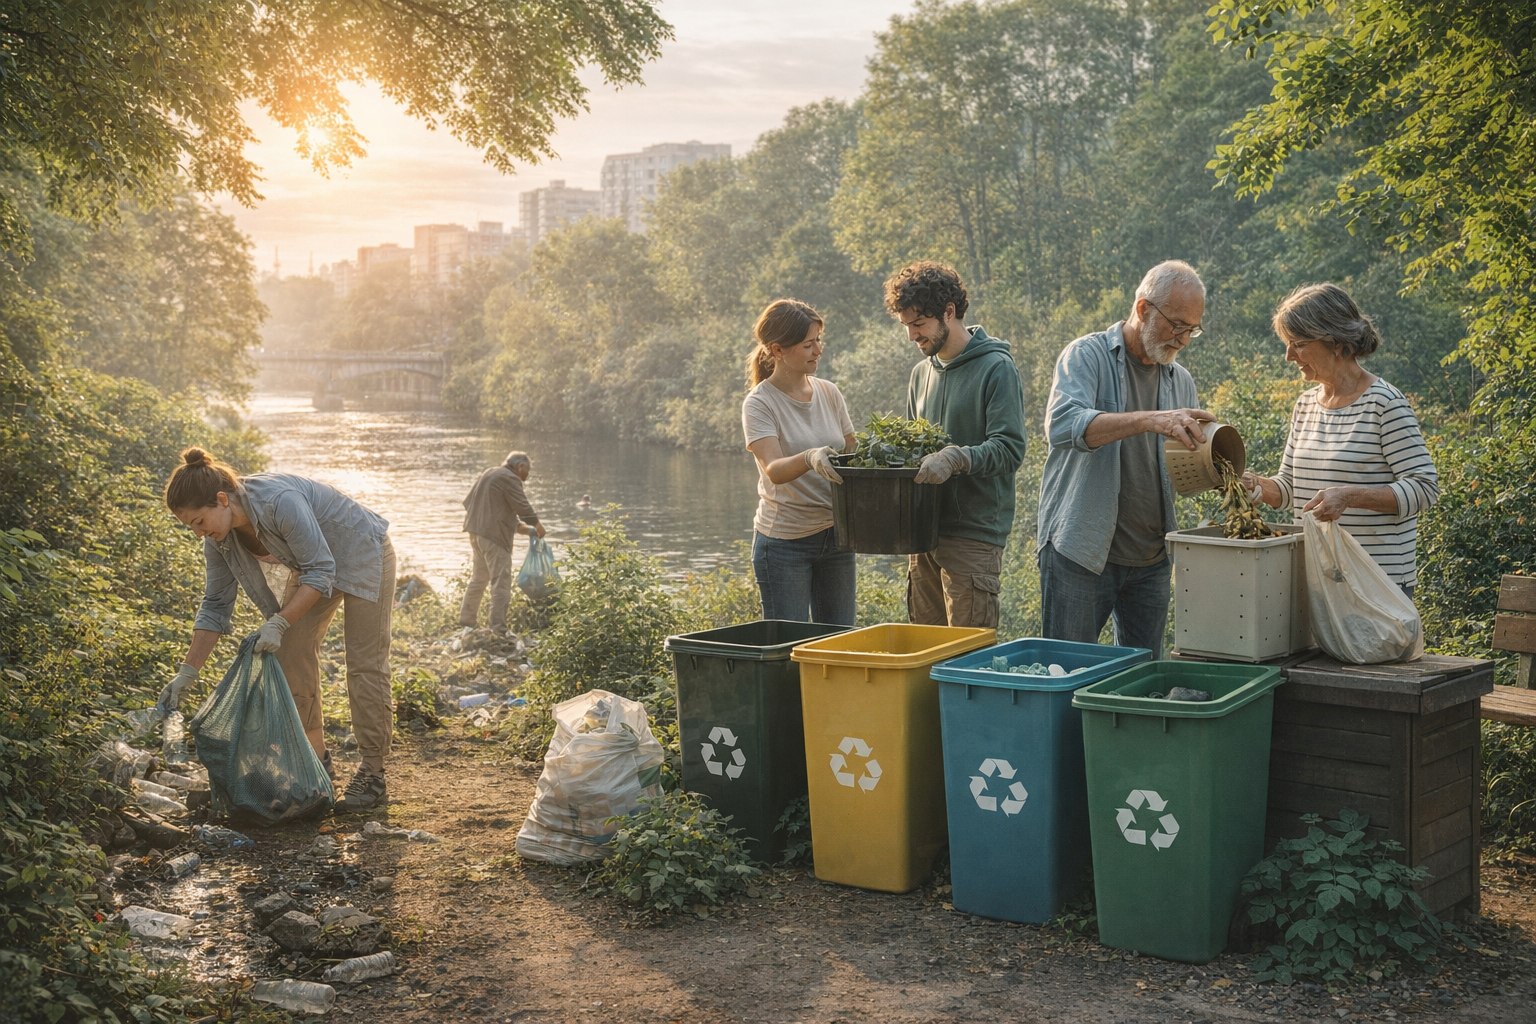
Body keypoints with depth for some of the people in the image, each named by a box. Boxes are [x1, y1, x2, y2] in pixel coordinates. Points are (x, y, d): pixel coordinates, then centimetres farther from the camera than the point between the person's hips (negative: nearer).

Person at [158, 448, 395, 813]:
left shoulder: (280, 502, -37)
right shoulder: (219, 538, -13)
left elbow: (320, 573, -31)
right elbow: (215, 606, -4)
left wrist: (278, 624, -36)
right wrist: (186, 673, -7)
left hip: (362, 555, -8)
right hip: (315, 565, 8)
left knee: (365, 666, -8)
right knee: (289, 655, 0)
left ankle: (373, 777, -2)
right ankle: (315, 759, 12)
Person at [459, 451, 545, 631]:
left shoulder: (488, 474, 20)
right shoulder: (510, 479, -9)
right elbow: (523, 507, -12)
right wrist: (538, 526, 5)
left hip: (476, 531, 10)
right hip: (494, 535, -10)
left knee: (479, 577, 20)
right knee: (501, 581, -9)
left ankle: (466, 620, 25)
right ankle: (498, 627, -13)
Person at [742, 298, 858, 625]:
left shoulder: (830, 393, 7)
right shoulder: (759, 404, -10)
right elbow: (774, 470, -25)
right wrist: (809, 458, -44)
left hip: (836, 534, 5)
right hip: (785, 542, -5)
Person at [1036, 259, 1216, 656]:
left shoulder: (1181, 380, 13)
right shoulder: (1087, 355, -6)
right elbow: (1062, 425, -25)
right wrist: (1150, 420, -35)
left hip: (1151, 559, 6)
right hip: (1081, 552, -6)